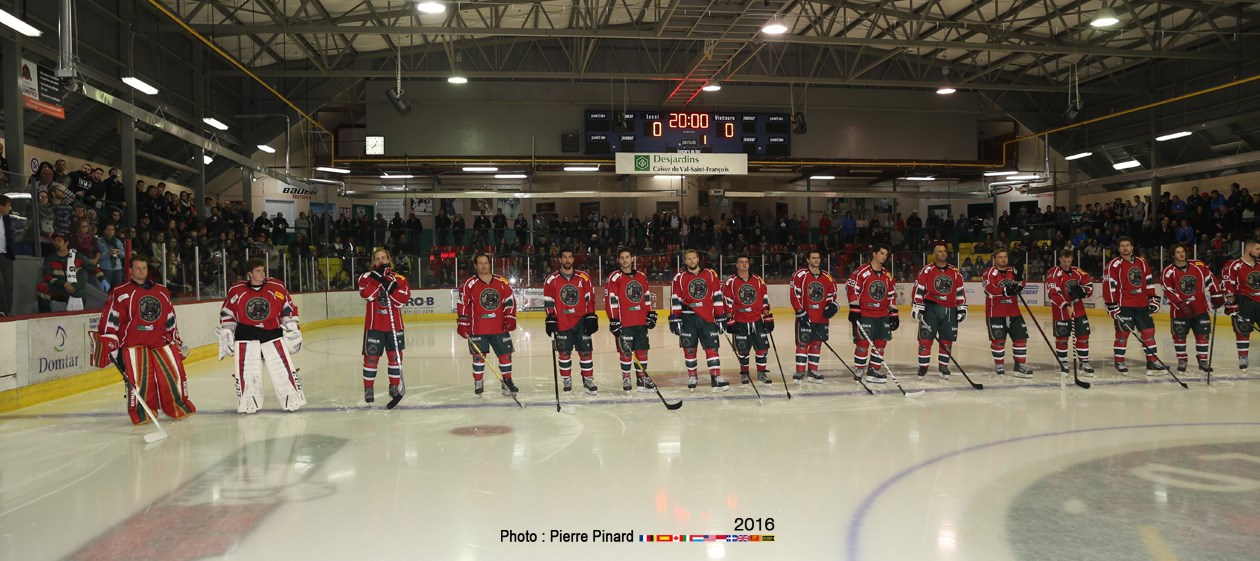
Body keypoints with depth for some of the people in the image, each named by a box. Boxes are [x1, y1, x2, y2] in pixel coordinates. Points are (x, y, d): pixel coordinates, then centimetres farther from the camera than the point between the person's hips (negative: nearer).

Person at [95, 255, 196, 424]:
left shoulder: (161, 292, 17)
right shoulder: (120, 293, 2)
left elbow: (170, 319, 23)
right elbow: (109, 321, -1)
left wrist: (176, 341, 22)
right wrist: (111, 347, -5)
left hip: (160, 341, 4)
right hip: (133, 342, -4)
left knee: (174, 369, -3)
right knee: (140, 377, -14)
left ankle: (178, 404, 14)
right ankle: (141, 411, 1)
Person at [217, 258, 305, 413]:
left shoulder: (277, 287, -1)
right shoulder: (236, 291, -1)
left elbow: (289, 309, 7)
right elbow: (227, 314, 10)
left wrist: (292, 331, 4)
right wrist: (226, 334, 6)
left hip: (272, 333, 0)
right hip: (246, 336, 0)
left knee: (283, 368, -2)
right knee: (247, 371, 0)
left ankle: (293, 400, 7)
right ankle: (247, 404, 15)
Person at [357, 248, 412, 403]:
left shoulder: (399, 279, 5)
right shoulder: (367, 277, 3)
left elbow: (403, 300, -8)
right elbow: (366, 294, -17)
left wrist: (390, 286, -19)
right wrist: (379, 277, -20)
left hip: (394, 325, 1)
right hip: (374, 325, -1)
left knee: (395, 356, 7)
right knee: (371, 357, 0)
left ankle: (394, 386, 22)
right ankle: (368, 388, 13)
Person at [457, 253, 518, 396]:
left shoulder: (502, 282, 5)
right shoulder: (469, 284, -2)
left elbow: (509, 301, 9)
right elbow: (463, 305, -2)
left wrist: (510, 319, 0)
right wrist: (463, 324, -5)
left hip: (499, 327, 2)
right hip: (478, 329, -2)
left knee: (505, 354, 4)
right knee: (478, 355, 2)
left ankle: (507, 381, 18)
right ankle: (478, 383, 17)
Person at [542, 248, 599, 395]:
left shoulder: (583, 277, 3)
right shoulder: (551, 280, 0)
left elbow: (590, 299, 6)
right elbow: (548, 302, 2)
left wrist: (591, 317, 1)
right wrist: (550, 319, -3)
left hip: (581, 321, 1)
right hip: (562, 323, -1)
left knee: (585, 351, 1)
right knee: (564, 353, 6)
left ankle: (588, 379, 11)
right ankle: (567, 380, 19)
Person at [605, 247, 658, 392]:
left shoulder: (641, 276, 13)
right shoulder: (614, 277, -5)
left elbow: (647, 297, 19)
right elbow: (611, 300, -10)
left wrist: (651, 313, 14)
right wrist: (613, 320, -14)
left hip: (641, 321, 5)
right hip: (624, 322, -5)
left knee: (642, 350, 8)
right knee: (626, 351, 0)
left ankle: (642, 377, 18)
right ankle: (626, 378, 12)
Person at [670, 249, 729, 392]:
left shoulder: (710, 274, 6)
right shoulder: (679, 277, 3)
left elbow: (717, 297, 7)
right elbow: (675, 299, 1)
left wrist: (721, 317, 4)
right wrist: (675, 319, -5)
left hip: (707, 317, 1)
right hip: (688, 317, -1)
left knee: (712, 347, -3)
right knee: (689, 348, 5)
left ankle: (716, 378, -3)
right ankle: (692, 377, 18)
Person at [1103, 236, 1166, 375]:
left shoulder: (1141, 262, 12)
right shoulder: (1114, 264, -6)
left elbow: (1149, 281, 16)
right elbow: (1109, 286, -10)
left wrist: (1153, 299, 10)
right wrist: (1112, 305, -13)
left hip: (1142, 304, 6)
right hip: (1123, 305, -6)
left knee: (1148, 330, 6)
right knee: (1122, 332, -4)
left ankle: (1152, 361, 14)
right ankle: (1119, 362, 5)